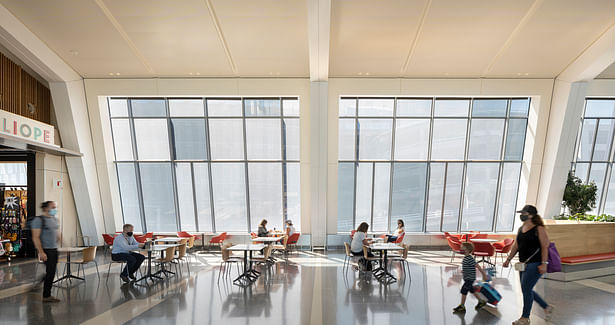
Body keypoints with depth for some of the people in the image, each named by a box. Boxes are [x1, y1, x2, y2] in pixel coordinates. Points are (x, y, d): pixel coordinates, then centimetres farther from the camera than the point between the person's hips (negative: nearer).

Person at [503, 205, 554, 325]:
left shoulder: (539, 229, -9)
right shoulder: (520, 229, 11)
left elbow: (544, 247, -13)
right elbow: (516, 246, 15)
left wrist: (544, 264, -19)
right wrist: (508, 259, 12)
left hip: (535, 264, -8)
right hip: (524, 264, 8)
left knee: (526, 289, -6)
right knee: (527, 290, 13)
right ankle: (547, 308, 36)